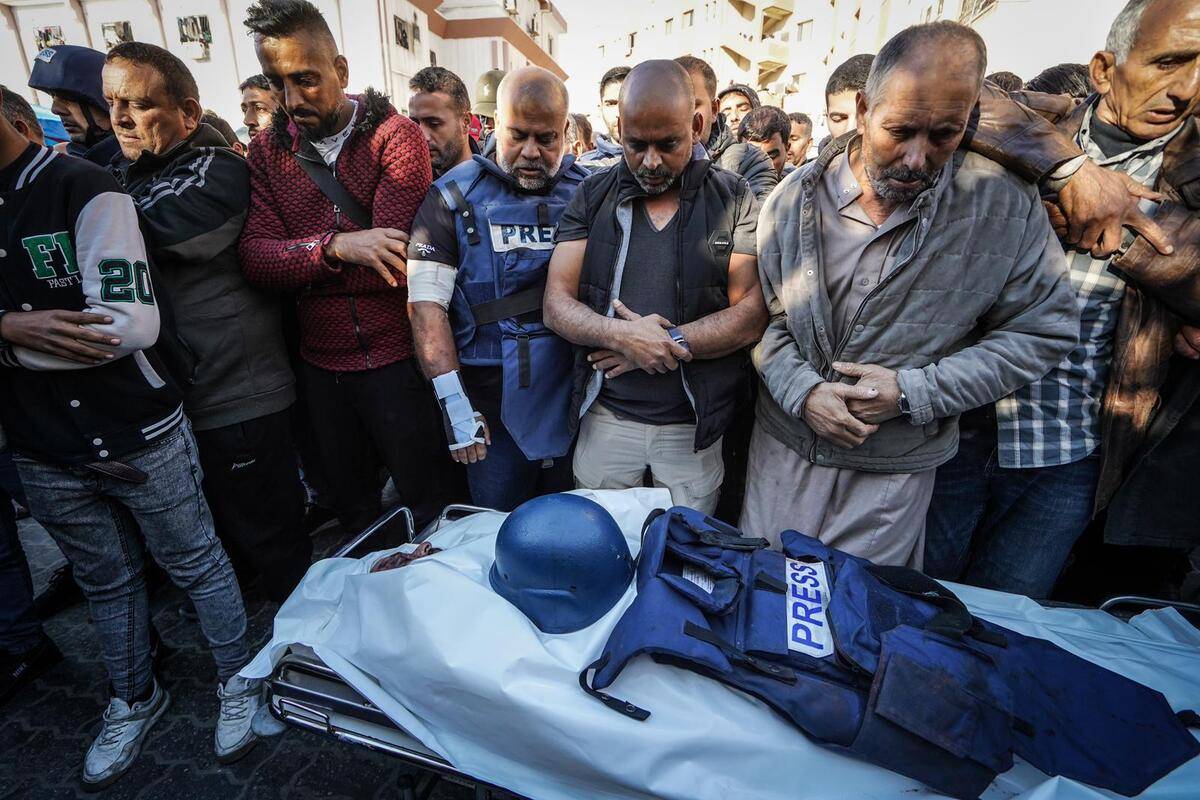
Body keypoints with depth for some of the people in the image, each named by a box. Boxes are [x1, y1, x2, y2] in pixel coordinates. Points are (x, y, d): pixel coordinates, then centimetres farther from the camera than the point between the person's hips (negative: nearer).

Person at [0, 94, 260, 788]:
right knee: (106, 581, 22)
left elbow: (130, 324, -21)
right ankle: (134, 699, 45)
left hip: (139, 438, -5)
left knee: (197, 564, 12)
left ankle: (239, 680, 35)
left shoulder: (82, 189, -11)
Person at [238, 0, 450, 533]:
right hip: (321, 363, 5)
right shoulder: (266, 151, 7)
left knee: (429, 505, 11)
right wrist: (334, 247, -23)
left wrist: (294, 264, -9)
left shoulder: (395, 137, -7)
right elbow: (254, 258, -6)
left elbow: (391, 262, -18)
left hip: (396, 356, -4)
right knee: (352, 509, 20)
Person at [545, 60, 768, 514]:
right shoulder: (592, 197, 2)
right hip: (605, 416, 1)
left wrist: (668, 341, -18)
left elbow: (753, 315, -9)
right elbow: (557, 305, -4)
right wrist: (621, 334, -22)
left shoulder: (734, 200, -2)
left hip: (693, 426, -1)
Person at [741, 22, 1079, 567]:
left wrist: (912, 392, -16)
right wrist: (803, 392, -17)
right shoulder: (795, 199, -6)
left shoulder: (1007, 207, -9)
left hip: (897, 467, -1)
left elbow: (1042, 331, -4)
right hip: (785, 443, 2)